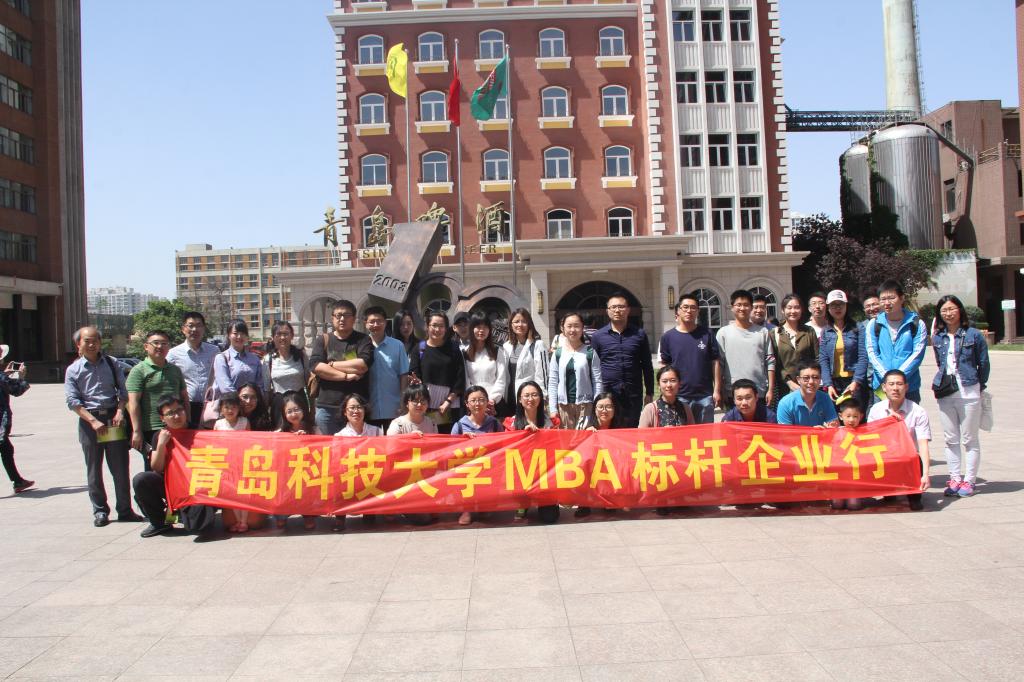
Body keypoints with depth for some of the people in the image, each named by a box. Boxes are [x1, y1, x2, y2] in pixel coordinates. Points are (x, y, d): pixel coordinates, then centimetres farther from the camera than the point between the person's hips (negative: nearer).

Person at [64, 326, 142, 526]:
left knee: (120, 467, 2)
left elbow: (123, 390, 6)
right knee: (94, 470, 7)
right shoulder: (73, 370, 3)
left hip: (114, 418, 1)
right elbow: (73, 401, -4)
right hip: (89, 420, -1)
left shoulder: (111, 363, 7)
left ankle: (125, 510, 11)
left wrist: (120, 412, -10)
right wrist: (93, 421, -14)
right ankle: (100, 511, 17)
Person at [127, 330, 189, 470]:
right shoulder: (139, 370, -2)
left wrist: (187, 422, 12)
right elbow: (133, 402, -8)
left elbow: (184, 397, 20)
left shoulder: (175, 370, 15)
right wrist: (137, 431, -13)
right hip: (151, 430, -5)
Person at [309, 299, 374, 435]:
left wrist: (331, 364, -6)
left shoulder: (363, 340, 5)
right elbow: (316, 366, -7)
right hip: (327, 408, 1)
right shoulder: (322, 340, 9)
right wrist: (346, 376, -13)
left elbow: (363, 365, -12)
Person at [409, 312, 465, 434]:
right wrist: (416, 382, -18)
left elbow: (460, 378, 3)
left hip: (449, 407, 0)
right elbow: (413, 377, 5)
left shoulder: (454, 349, 7)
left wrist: (448, 401, -5)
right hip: (426, 406, 0)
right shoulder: (419, 349, 7)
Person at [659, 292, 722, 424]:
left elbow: (715, 362, 4)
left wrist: (717, 390, -1)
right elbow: (665, 367, 5)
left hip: (705, 396, 0)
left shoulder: (706, 334, 3)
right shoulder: (668, 337, 2)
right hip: (679, 397, 0)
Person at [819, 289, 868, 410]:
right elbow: (823, 360, 4)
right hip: (834, 382, 2)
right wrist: (828, 385, -7)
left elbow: (863, 357, -3)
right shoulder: (825, 332, 10)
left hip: (855, 382, -2)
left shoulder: (858, 329, 4)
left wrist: (856, 382, -14)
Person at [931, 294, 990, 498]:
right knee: (951, 439, 8)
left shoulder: (974, 335, -4)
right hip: (945, 394, 4)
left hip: (968, 393, -4)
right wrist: (941, 383, 10)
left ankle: (969, 480, 10)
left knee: (969, 439, 3)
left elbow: (984, 364, 3)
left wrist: (977, 386, 8)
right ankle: (955, 478, 16)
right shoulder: (938, 338, 7)